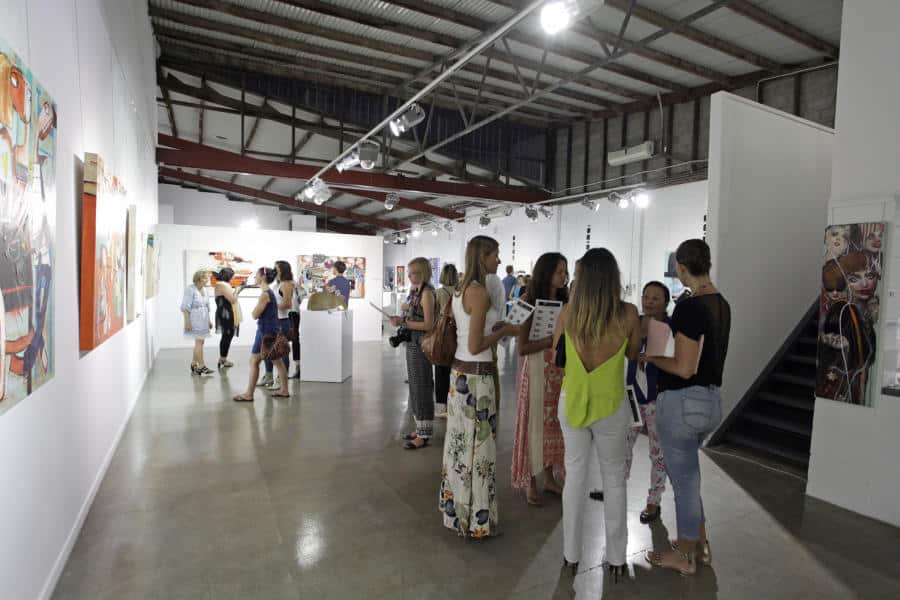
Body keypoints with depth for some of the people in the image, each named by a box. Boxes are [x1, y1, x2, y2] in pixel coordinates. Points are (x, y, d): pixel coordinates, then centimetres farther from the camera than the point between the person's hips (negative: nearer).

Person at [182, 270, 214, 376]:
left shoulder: (204, 289, 10)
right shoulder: (190, 289, -13)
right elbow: (185, 307, -15)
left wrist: (209, 321, 18)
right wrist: (187, 322, -18)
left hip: (203, 320, 8)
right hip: (195, 320, -8)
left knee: (199, 342, 10)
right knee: (199, 342, -8)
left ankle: (194, 364, 20)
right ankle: (202, 366, -4)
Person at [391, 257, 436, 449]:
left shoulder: (427, 292, -15)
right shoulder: (416, 291, 10)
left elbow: (428, 324, -19)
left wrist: (403, 322, -19)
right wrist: (401, 320, 1)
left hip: (420, 345, -9)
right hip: (412, 343, 9)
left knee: (421, 388, -1)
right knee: (414, 387, 15)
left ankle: (424, 435, 10)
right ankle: (420, 428, 28)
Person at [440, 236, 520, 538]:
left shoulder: (460, 289, 10)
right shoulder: (480, 292, -18)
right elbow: (475, 346, -20)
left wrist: (495, 326, 13)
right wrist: (504, 331, -7)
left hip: (460, 373, 9)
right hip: (477, 377, -9)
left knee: (460, 444, 18)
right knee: (477, 447, 4)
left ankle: (456, 509, 33)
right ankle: (477, 520, 19)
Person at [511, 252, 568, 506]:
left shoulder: (565, 302, 5)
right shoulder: (529, 302, -9)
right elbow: (522, 347, -14)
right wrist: (554, 339, -21)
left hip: (561, 370, 5)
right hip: (537, 370, -5)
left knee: (554, 423, 12)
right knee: (534, 424, 4)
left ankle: (550, 478, 29)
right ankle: (530, 483, 20)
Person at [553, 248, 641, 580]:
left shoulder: (568, 311, -11)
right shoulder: (627, 313, -14)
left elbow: (556, 356, 1)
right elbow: (633, 353, 4)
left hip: (571, 402, 1)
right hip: (611, 405, -1)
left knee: (575, 475, 16)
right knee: (614, 478, 17)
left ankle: (571, 555, 28)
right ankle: (616, 558, 30)